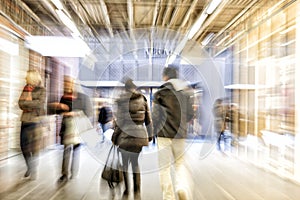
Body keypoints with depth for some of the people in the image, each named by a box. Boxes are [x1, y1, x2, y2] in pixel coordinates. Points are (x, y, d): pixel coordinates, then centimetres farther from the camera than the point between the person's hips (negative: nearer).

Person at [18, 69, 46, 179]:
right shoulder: (26, 88, 11)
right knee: (23, 145, 10)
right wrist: (32, 105, -14)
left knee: (34, 147, 2)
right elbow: (20, 104, 2)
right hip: (25, 120, 5)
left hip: (36, 120, -5)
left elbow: (40, 103, -18)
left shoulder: (42, 90, -5)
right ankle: (29, 167, 30)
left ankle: (34, 170, 19)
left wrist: (25, 103, -10)